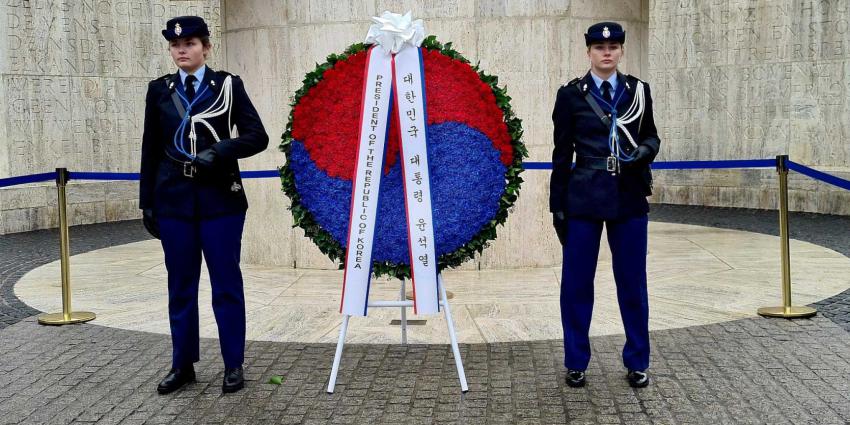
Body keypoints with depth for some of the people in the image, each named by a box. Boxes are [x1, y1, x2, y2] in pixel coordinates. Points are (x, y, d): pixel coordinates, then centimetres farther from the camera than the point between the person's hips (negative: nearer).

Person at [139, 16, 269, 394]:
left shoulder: (228, 85, 2)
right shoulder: (159, 90, 9)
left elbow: (257, 136, -3)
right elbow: (151, 150, 10)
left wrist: (218, 152, -18)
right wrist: (147, 203, 7)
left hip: (220, 200, -2)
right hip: (174, 201, 2)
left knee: (226, 284, 2)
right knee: (180, 286, 8)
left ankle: (234, 365, 13)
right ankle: (182, 365, 20)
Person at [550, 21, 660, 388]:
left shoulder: (638, 91, 7)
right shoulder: (571, 94, 1)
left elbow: (651, 136, 14)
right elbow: (562, 153, 1)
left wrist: (642, 153, -10)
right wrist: (557, 205, 0)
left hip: (630, 197, 2)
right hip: (584, 197, -1)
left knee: (633, 281, 7)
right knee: (577, 282, 4)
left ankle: (637, 362, 21)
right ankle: (576, 363, 18)